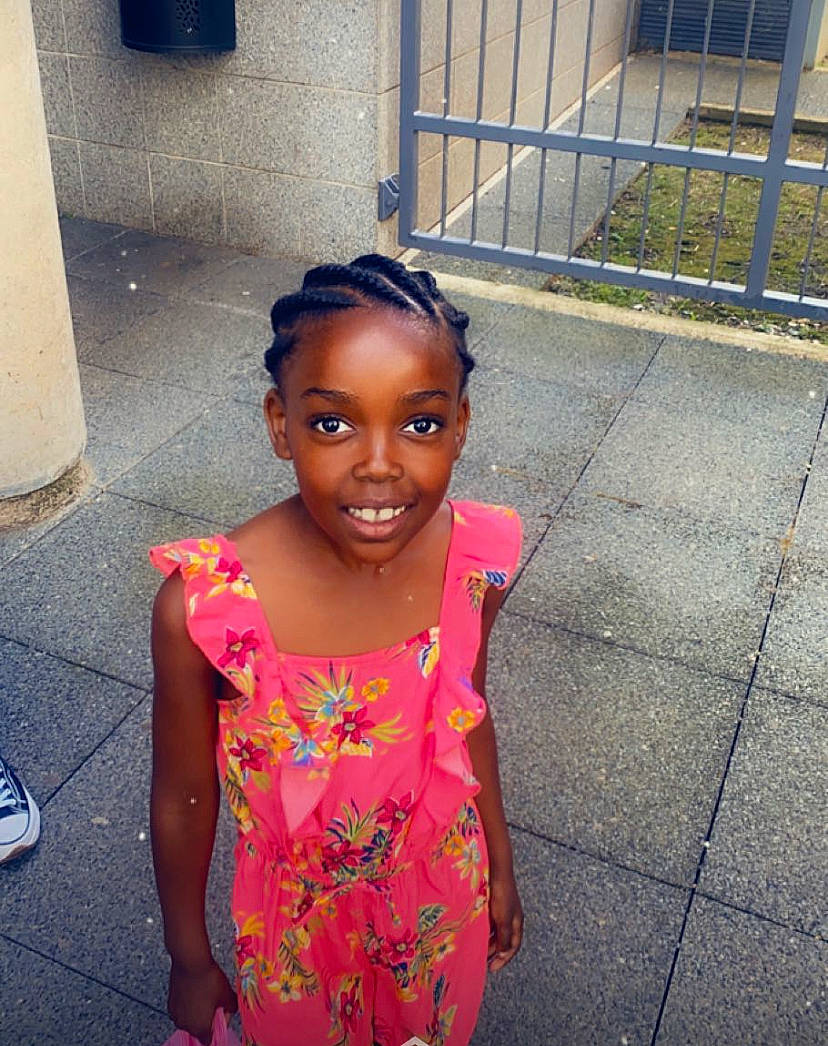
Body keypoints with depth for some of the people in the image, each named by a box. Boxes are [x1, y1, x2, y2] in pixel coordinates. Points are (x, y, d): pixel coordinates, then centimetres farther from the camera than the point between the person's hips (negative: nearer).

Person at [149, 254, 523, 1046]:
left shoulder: (478, 560, -23)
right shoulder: (204, 607, -32)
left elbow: (467, 710, -3)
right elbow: (183, 801, -15)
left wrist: (500, 866, 10)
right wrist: (190, 959, -1)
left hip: (445, 900, 3)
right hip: (300, 922, -2)